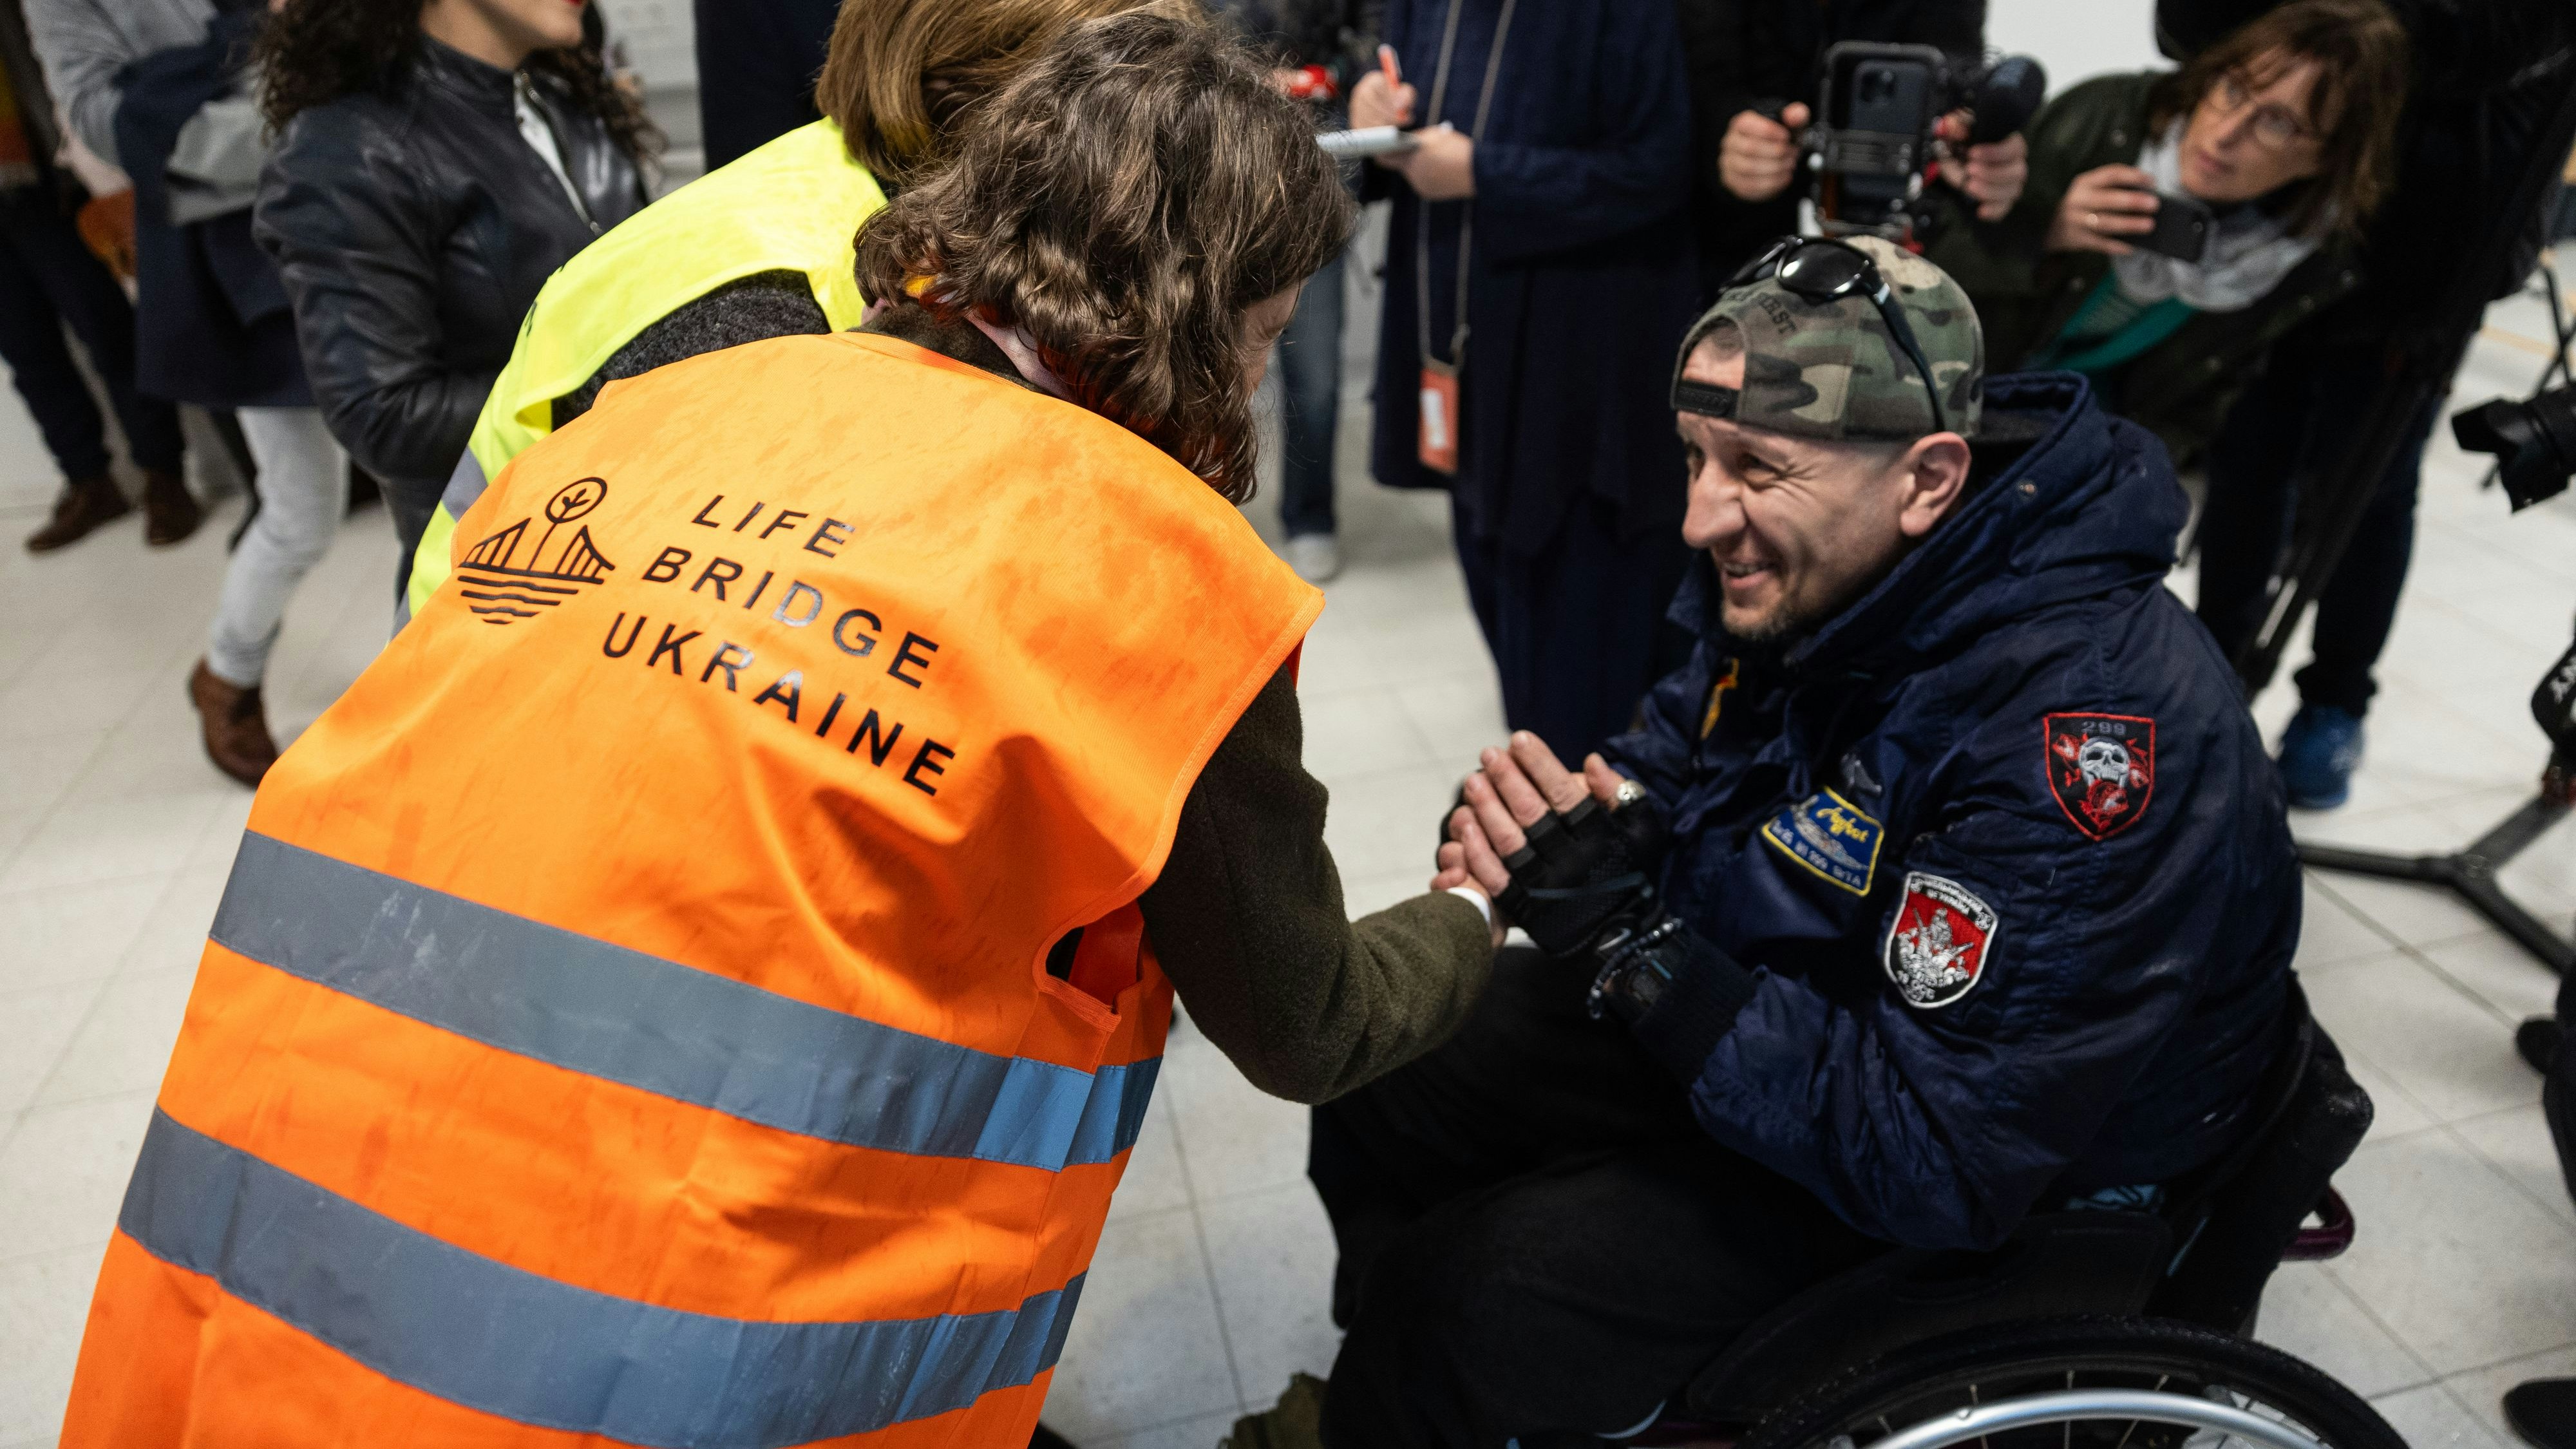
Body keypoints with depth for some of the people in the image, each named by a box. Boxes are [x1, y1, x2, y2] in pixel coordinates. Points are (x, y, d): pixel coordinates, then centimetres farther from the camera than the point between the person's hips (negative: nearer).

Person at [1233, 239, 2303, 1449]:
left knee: (1469, 1301, -17)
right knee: (1385, 1073, 8)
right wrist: (1556, 827, -16)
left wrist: (1629, 939, -36)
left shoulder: (2085, 721, -34)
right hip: (1761, 987, 8)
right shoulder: (1810, 566, -11)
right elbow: (1682, 737, 7)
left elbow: (1940, 1165, -32)